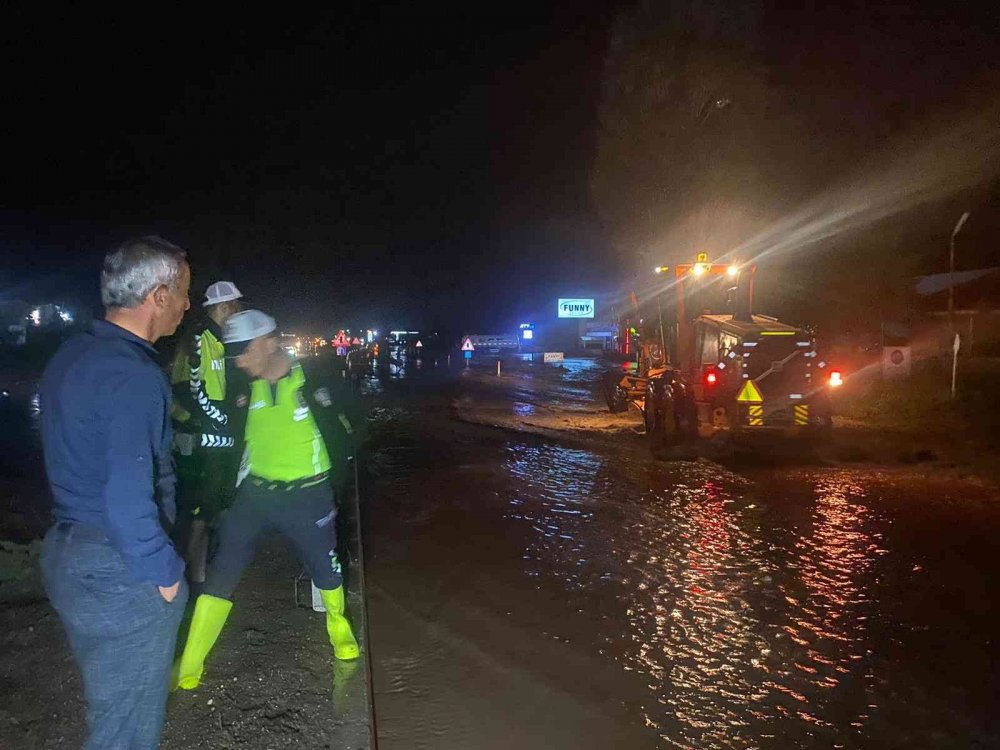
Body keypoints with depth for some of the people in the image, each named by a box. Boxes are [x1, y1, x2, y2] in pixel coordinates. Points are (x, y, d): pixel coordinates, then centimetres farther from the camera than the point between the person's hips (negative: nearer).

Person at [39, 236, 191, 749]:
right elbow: (129, 498, -28)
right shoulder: (133, 376, -23)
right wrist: (164, 573, -16)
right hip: (120, 573, -9)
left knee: (108, 702, 25)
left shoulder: (70, 357, 8)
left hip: (65, 551, 9)